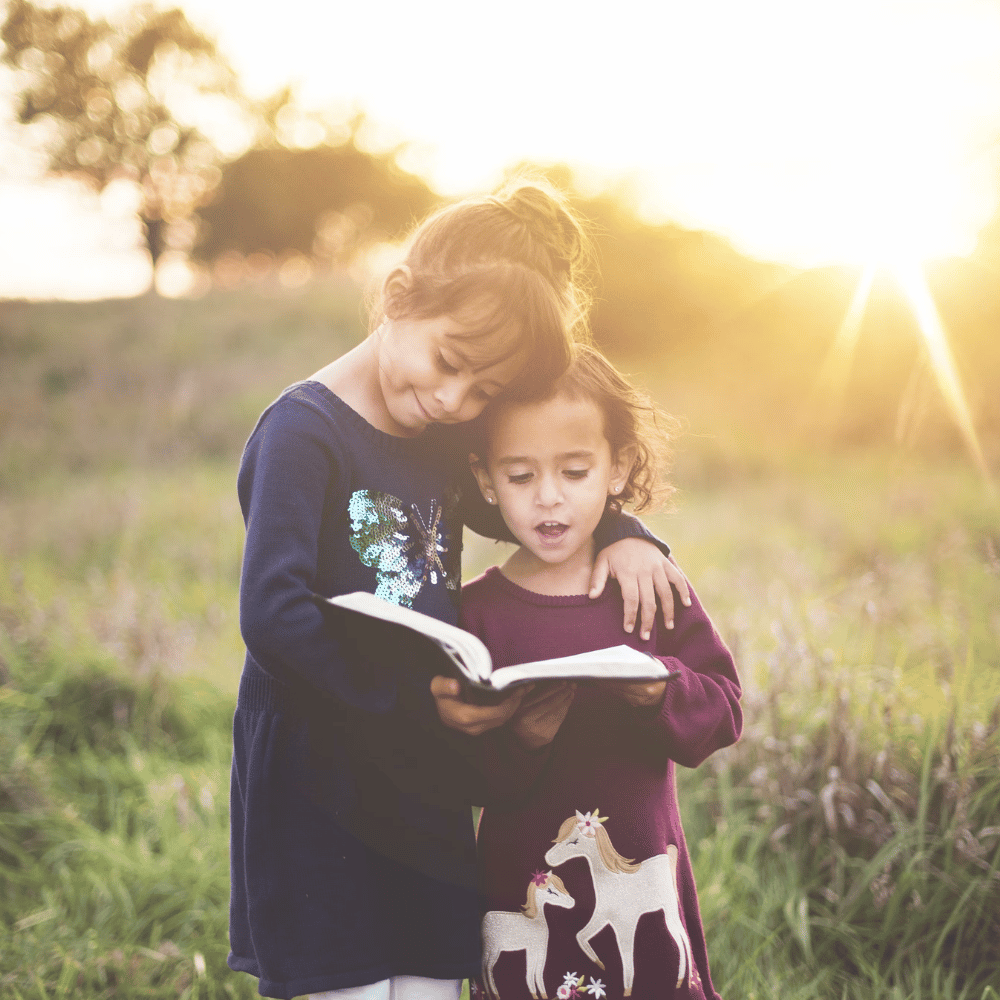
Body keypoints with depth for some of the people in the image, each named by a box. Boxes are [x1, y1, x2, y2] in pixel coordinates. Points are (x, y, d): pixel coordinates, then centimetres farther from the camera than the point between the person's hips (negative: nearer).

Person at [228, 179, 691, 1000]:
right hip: (320, 800, -7)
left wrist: (621, 534, 4)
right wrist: (418, 699, -23)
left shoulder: (445, 440, 7)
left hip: (431, 788, 7)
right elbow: (273, 615, -24)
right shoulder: (304, 431, -15)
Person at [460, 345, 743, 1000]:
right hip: (525, 892, -1)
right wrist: (513, 738, -27)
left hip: (643, 880, 1)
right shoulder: (478, 610, -5)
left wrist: (662, 690, -23)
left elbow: (724, 711, -4)